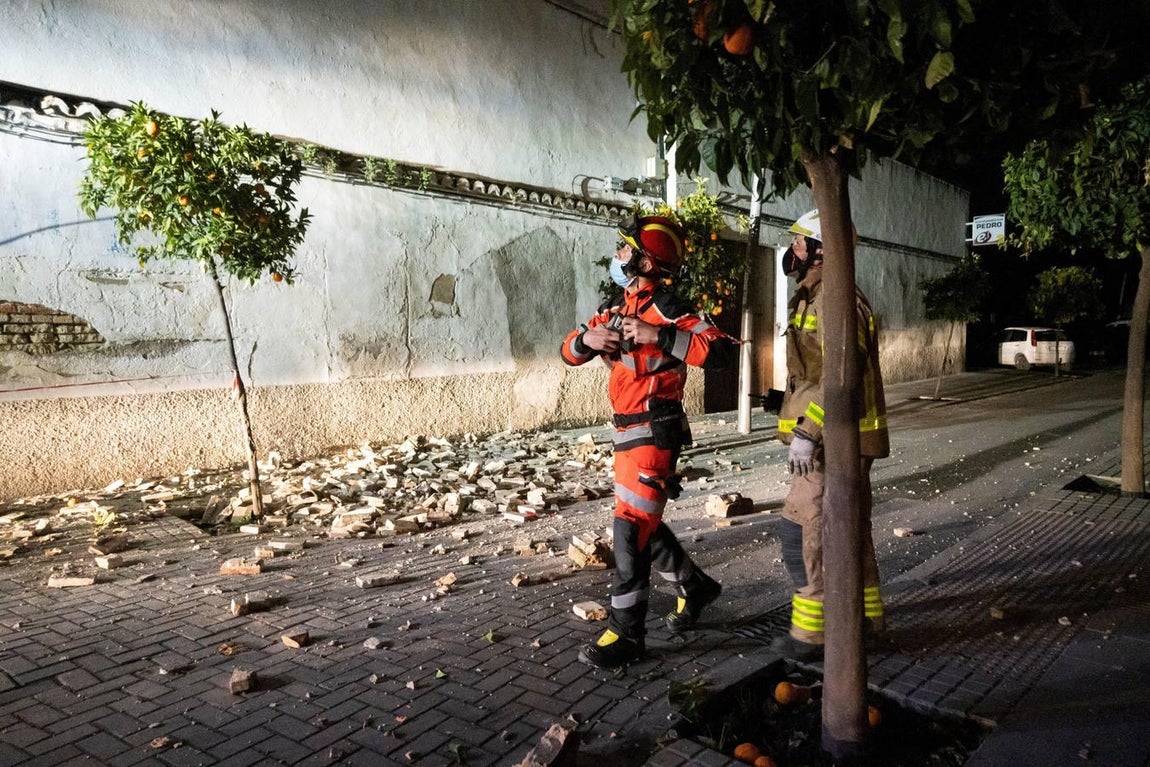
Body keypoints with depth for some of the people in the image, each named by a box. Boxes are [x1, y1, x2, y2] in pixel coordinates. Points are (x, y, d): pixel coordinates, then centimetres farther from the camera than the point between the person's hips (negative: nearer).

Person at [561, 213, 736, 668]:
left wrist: (659, 336, -28)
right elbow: (570, 352, 13)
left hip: (654, 431, -9)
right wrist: (587, 338, -10)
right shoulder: (616, 308, 12)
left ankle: (626, 634, 4)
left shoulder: (668, 310, -14)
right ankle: (695, 588, 39)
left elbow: (721, 352, -24)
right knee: (644, 523, 19)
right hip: (628, 430, 9)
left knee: (632, 528, -7)